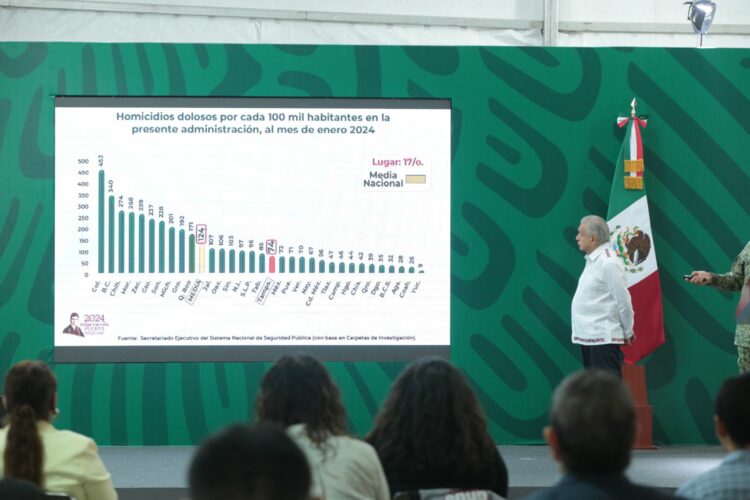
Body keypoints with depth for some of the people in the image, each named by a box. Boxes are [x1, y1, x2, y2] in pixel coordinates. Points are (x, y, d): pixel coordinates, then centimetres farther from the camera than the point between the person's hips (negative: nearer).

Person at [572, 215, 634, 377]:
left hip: (603, 338, -10)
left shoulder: (608, 262, -15)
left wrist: (627, 332, -4)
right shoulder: (592, 260, 14)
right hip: (588, 336, 10)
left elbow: (623, 300, -14)